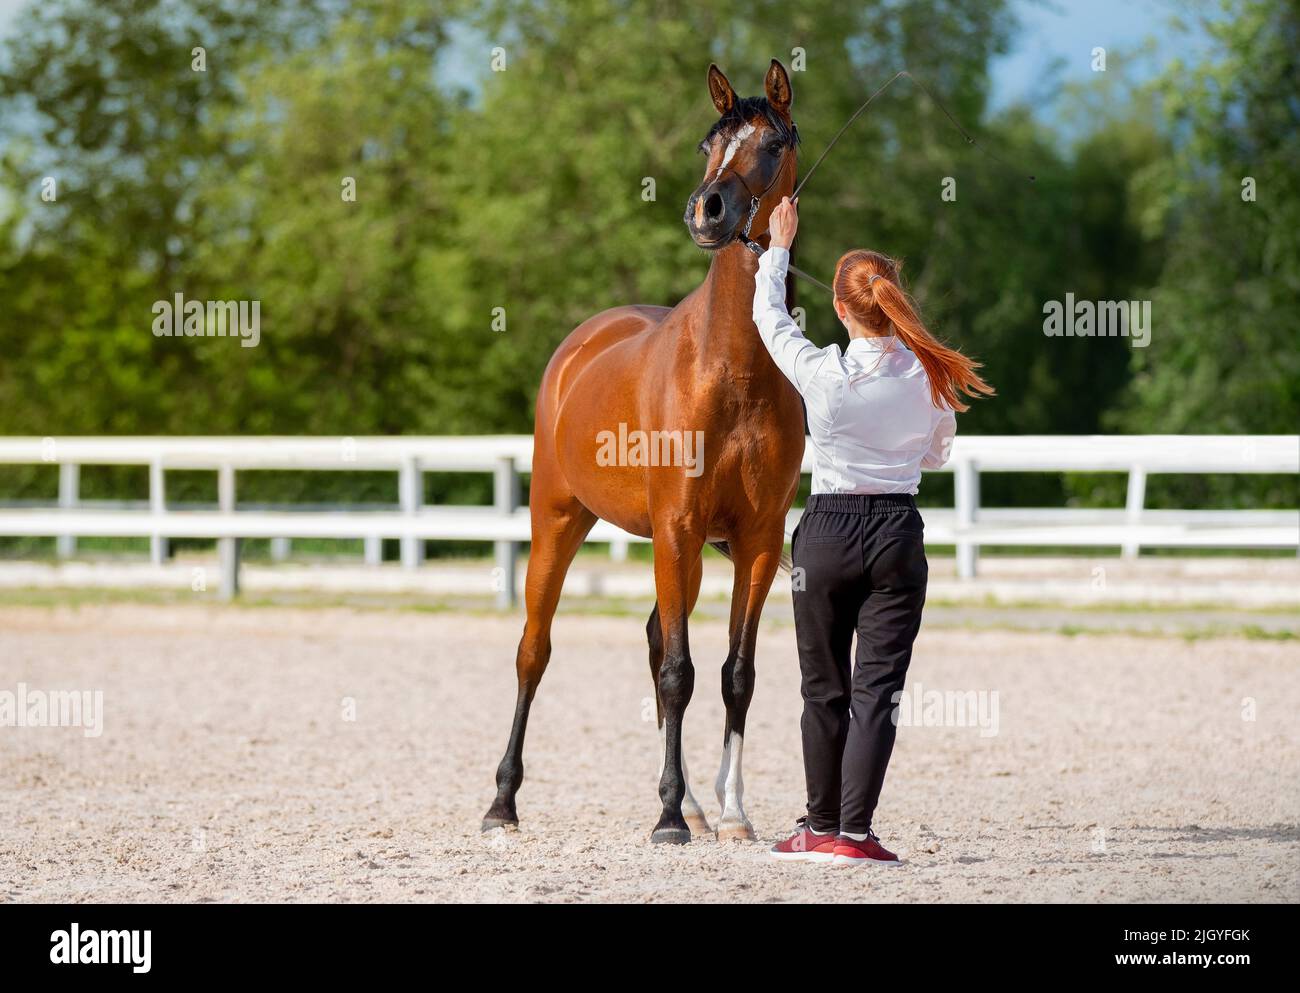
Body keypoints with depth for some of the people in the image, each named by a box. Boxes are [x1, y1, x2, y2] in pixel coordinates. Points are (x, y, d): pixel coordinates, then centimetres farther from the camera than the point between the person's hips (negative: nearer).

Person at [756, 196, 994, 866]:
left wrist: (779, 246, 22)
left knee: (824, 689, 12)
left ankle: (821, 827, 20)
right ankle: (853, 832, -8)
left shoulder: (821, 375, -11)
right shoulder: (929, 379, -6)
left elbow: (768, 317, 7)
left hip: (826, 533, -1)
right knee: (877, 689, 0)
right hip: (898, 534, 1)